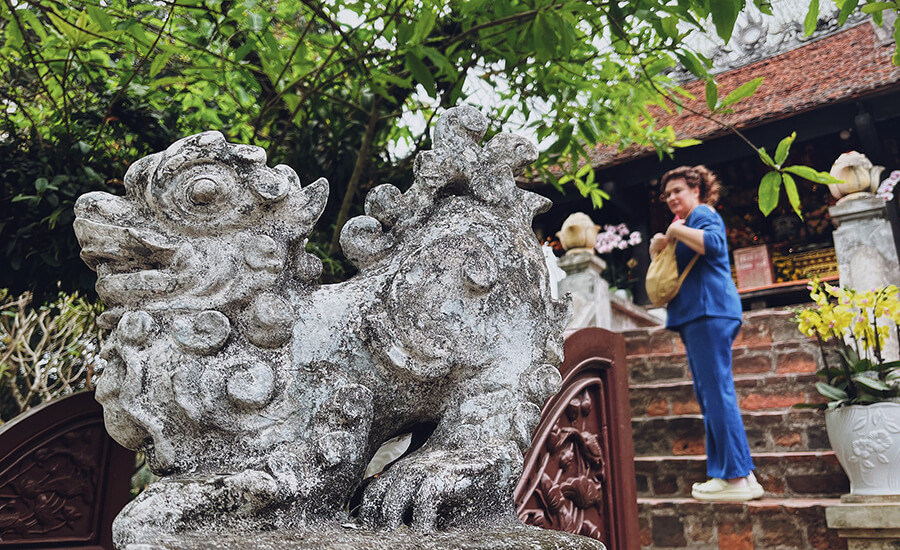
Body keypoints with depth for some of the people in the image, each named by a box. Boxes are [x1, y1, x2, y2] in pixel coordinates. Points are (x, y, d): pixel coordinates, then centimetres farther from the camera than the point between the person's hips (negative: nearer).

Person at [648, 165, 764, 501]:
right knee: (709, 395, 9)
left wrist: (677, 231, -12)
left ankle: (737, 478, -11)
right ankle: (730, 474, 12)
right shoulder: (686, 222, 28)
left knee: (716, 391, -13)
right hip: (696, 315, 11)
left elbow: (713, 244, -23)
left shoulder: (703, 214, -1)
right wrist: (657, 248, 10)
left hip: (709, 311, -11)